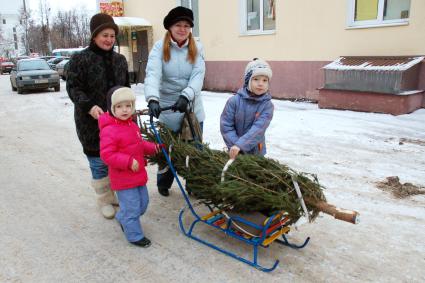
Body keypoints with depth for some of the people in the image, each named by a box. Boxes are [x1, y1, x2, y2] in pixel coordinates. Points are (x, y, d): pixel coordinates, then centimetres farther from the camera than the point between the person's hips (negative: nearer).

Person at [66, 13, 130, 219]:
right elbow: (73, 88, -10)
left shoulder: (120, 60, 11)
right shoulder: (80, 59, -6)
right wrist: (89, 106, -25)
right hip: (92, 121, -5)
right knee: (99, 163, 4)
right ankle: (104, 200, 22)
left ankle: (116, 194, 30)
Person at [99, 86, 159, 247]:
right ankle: (134, 236, 21)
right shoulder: (109, 131, -21)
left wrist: (152, 148, 4)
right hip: (123, 178, -9)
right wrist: (128, 162, -29)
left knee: (143, 202, 21)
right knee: (131, 207, 1)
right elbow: (106, 155, -25)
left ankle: (123, 219, 44)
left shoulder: (132, 125, 7)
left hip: (138, 174, 9)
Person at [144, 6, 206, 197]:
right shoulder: (159, 47, -6)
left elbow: (198, 76, -13)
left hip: (192, 108, 2)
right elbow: (152, 74, -21)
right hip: (167, 108, -2)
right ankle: (163, 184, 35)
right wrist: (153, 98, -39)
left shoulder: (196, 48, 1)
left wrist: (186, 96, -31)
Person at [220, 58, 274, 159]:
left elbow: (258, 128, -22)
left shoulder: (267, 105, -11)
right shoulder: (234, 101, -9)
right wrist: (234, 145, -19)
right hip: (235, 150, 0)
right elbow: (226, 125, -9)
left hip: (256, 152, 0)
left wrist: (240, 145, -31)